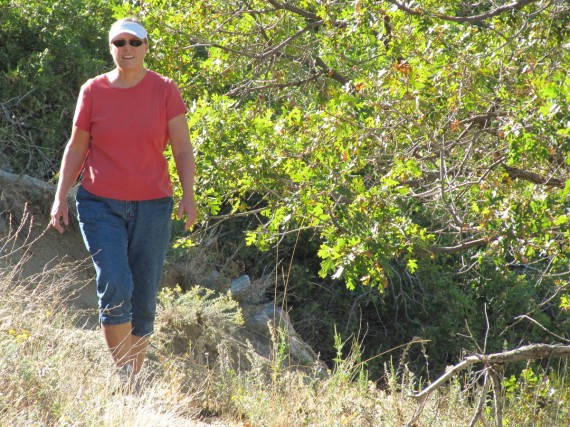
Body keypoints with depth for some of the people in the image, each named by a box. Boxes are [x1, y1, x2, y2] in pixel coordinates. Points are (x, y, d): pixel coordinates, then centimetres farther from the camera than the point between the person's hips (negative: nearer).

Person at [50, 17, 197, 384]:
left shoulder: (165, 90, 0)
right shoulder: (93, 91, 2)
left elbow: (183, 148, 1)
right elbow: (76, 147, 10)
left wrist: (189, 196, -11)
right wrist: (61, 198, 4)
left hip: (152, 207, 1)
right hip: (100, 205, 0)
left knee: (143, 299, 3)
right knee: (115, 287, -17)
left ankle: (135, 379, 15)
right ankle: (122, 375, -7)